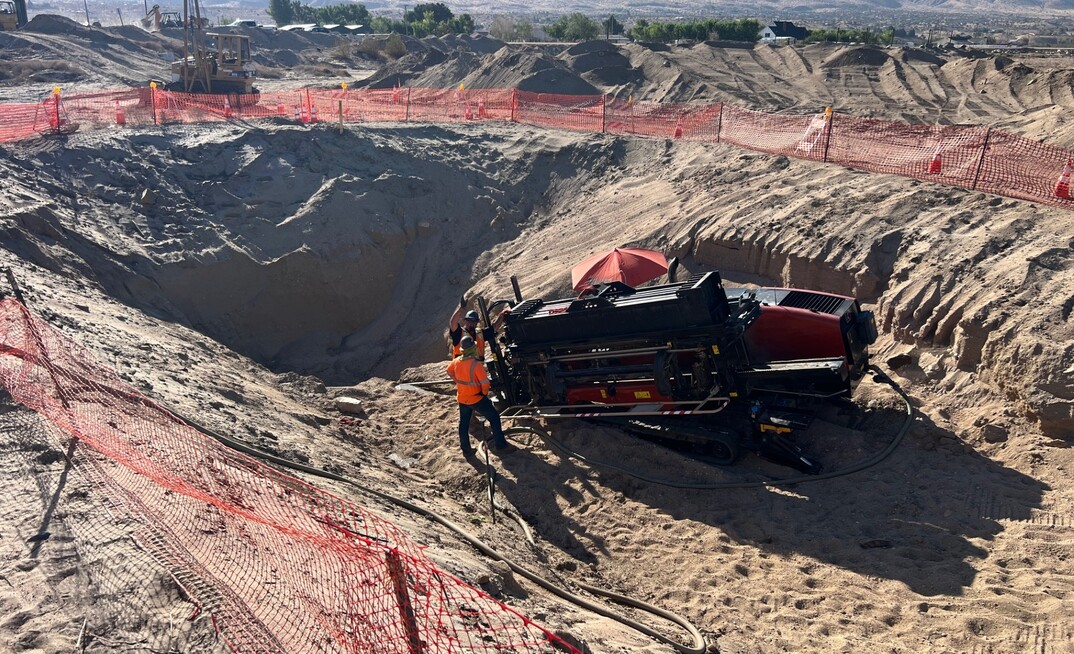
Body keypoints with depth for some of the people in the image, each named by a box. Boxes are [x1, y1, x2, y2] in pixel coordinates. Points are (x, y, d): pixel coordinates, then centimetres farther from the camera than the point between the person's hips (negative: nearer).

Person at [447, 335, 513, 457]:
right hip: (476, 398, -6)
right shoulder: (476, 364, -26)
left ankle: (466, 450, 26)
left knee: (463, 423, 17)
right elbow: (485, 383, -25)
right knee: (494, 417, 8)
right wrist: (485, 392, -5)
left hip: (462, 398, 6)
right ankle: (500, 445, 11)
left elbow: (449, 372, 15)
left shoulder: (456, 361, -5)